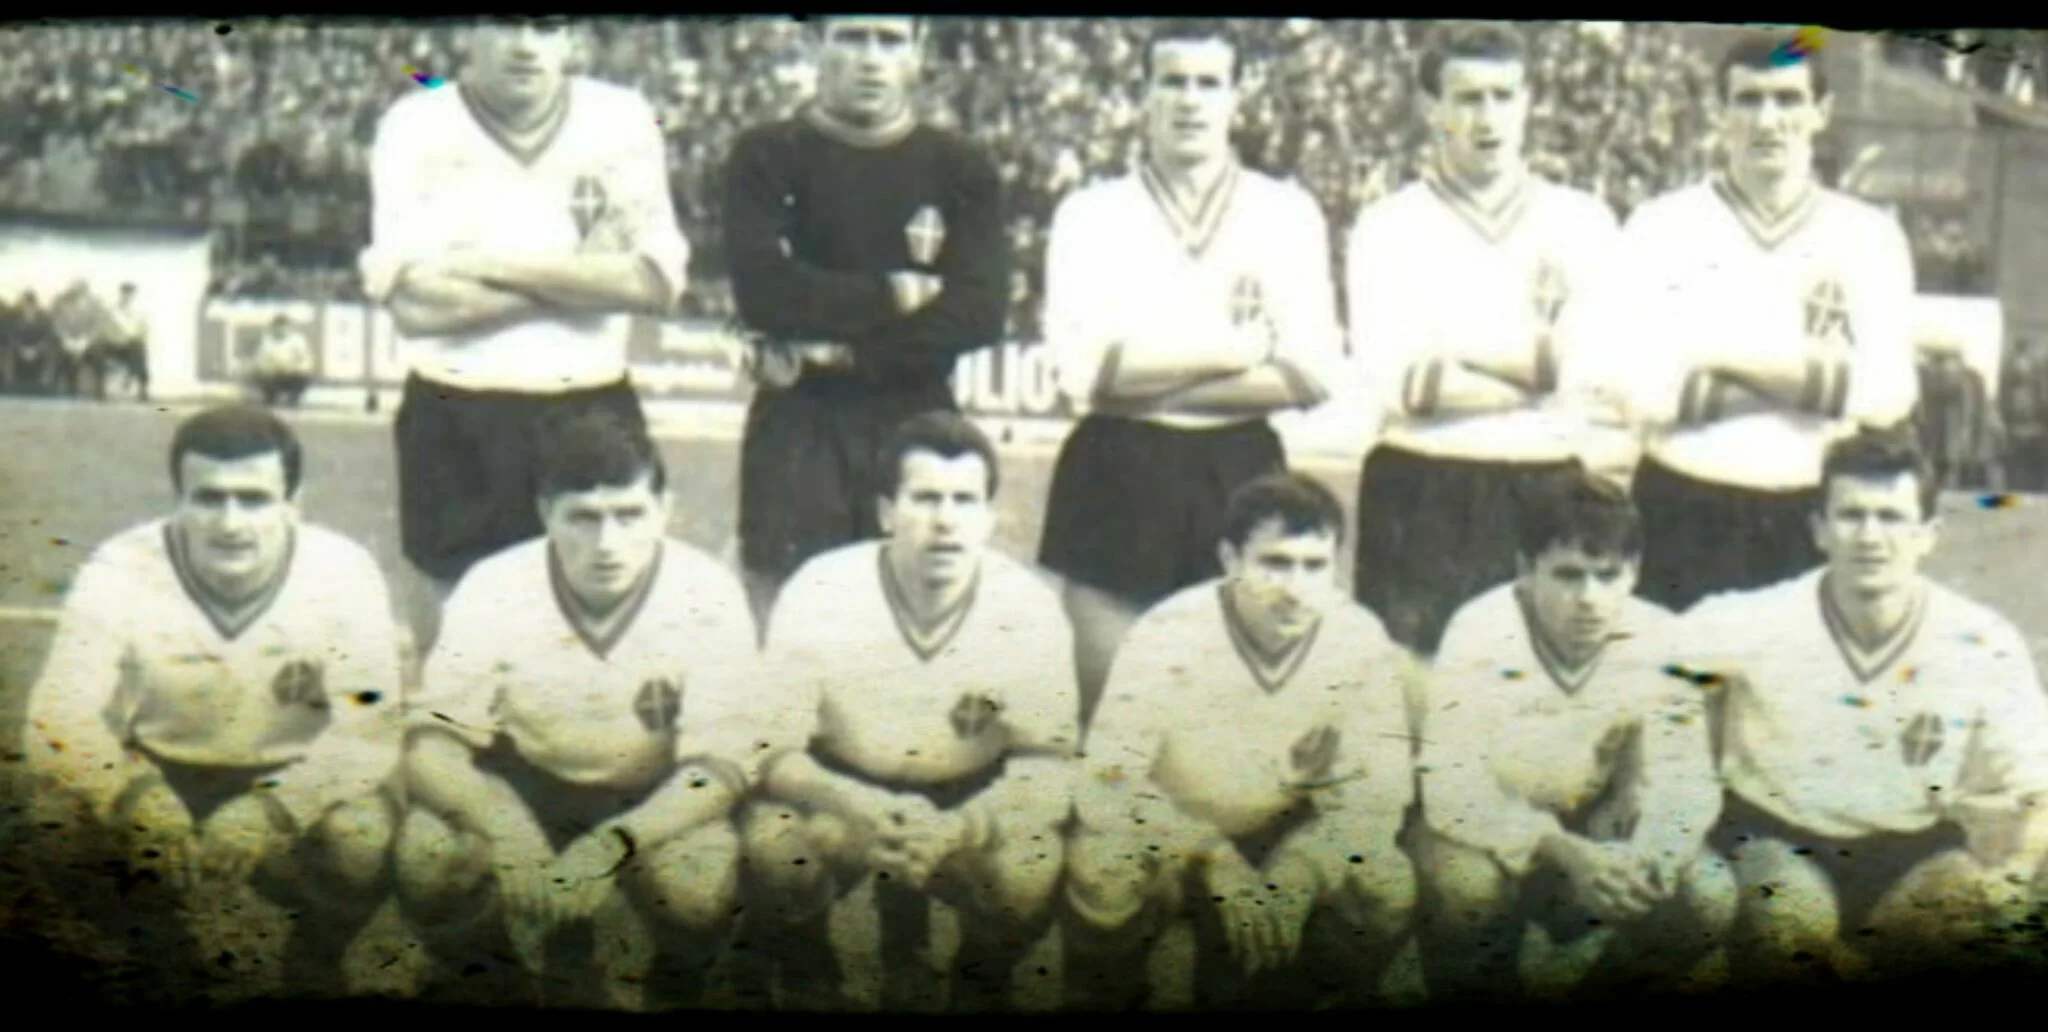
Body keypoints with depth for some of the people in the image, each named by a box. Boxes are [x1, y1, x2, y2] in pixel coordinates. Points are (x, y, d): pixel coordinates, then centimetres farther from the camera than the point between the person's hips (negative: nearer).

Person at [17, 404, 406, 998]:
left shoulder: (343, 572, -18)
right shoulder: (119, 572, -17)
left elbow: (368, 732, -22)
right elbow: (58, 724, -21)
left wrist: (264, 815, -39)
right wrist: (138, 801, -42)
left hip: (292, 781, -1)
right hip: (162, 777, 1)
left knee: (363, 837, -32)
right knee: (64, 816, -28)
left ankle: (316, 959, 4)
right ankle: (166, 952, 5)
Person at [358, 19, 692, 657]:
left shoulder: (621, 120, 1)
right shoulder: (417, 125, -2)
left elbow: (658, 281, -9)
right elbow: (415, 302, -12)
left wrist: (499, 265, -13)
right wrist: (588, 276, -12)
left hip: (592, 413, 1)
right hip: (455, 419, 0)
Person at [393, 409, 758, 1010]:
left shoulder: (709, 597, -22)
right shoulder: (495, 589, -19)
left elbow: (717, 769, -20)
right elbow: (431, 745, -17)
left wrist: (609, 846, -38)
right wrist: (507, 834, -38)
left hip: (651, 802, -1)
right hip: (522, 789, 1)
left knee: (702, 890, -32)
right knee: (425, 859, -28)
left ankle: (629, 982, 3)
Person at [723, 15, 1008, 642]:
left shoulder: (960, 168, 8)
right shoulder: (768, 157, 4)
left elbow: (980, 310, -5)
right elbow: (763, 291, -11)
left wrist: (837, 348, -10)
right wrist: (894, 295, -8)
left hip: (919, 428, 1)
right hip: (796, 428, -1)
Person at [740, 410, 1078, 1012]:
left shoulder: (1029, 606, -17)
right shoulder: (819, 593, -20)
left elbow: (1048, 759, -11)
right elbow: (771, 751, -16)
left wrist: (959, 826, -31)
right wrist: (852, 805, -38)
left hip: (971, 801, 0)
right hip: (843, 789, 0)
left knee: (1030, 879, -30)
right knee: (772, 845, -31)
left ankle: (978, 987, 7)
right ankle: (808, 984, 3)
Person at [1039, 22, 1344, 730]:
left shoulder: (1288, 213, 7)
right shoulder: (1090, 213, 4)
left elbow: (1313, 374, -3)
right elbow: (1083, 368, -9)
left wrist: (1147, 380, -8)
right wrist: (1238, 348, -8)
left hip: (1242, 476, 1)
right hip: (1117, 478, -1)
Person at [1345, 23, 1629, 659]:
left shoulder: (1584, 222, 9)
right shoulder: (1388, 227, 3)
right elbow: (1396, 384, -10)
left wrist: (1457, 353, -7)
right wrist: (1547, 369, -4)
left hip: (1557, 497, 2)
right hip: (1425, 504, -1)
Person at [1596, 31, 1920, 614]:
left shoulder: (1870, 235, 5)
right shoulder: (1660, 227, 0)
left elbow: (1889, 392, -7)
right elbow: (1634, 386, -11)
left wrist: (1724, 354, -10)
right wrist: (1810, 372, -9)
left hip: (1820, 519, 1)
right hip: (1684, 518, -1)